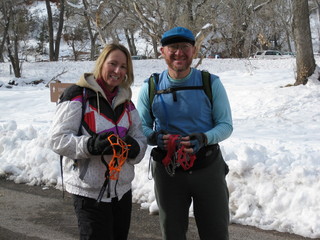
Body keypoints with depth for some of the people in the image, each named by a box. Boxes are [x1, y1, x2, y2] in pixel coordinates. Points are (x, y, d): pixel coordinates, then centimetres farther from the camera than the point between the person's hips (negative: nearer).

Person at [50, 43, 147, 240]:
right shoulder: (77, 96, -10)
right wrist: (91, 145, -30)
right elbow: (58, 139, -15)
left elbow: (140, 140, 9)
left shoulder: (126, 103, 11)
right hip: (89, 191, -7)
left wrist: (132, 147, -15)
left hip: (122, 189, 7)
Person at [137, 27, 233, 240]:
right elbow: (140, 127, 4)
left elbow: (226, 125, -4)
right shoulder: (150, 88, -3)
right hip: (167, 170, 1)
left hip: (208, 167, -1)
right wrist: (154, 137, -19)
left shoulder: (211, 83, -6)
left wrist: (204, 138, -24)